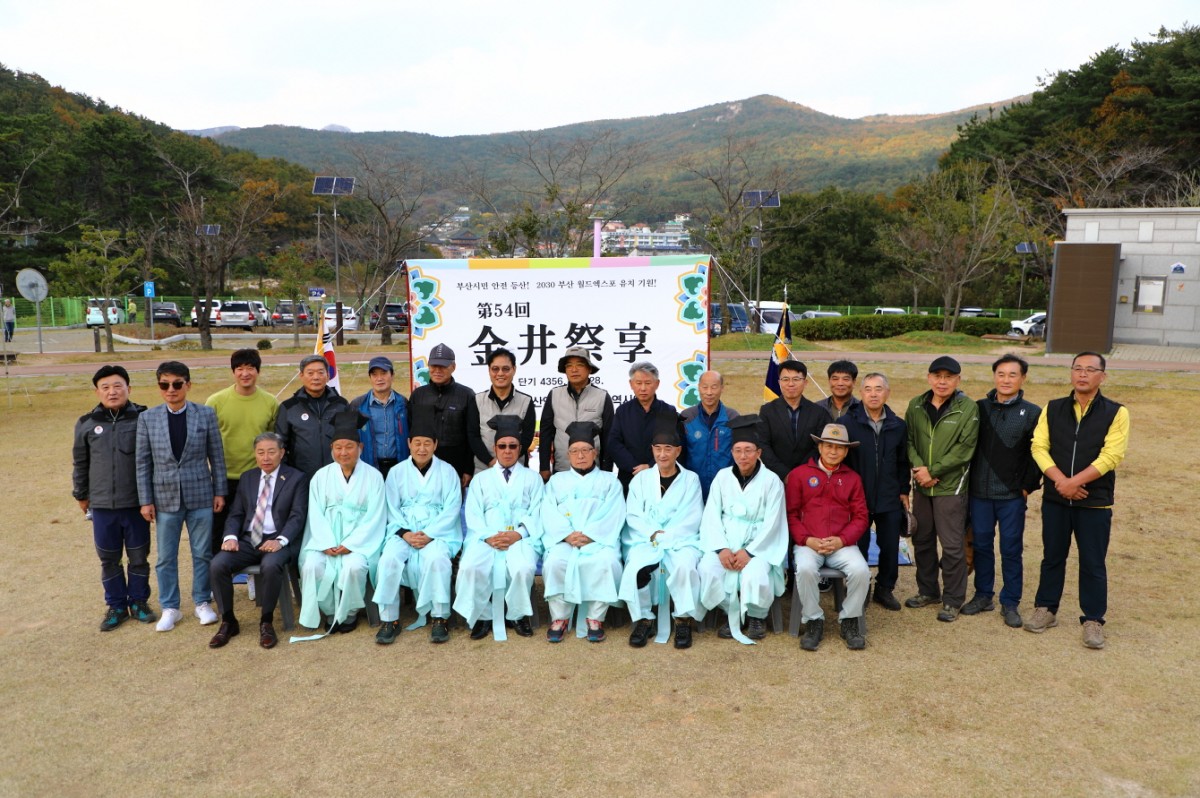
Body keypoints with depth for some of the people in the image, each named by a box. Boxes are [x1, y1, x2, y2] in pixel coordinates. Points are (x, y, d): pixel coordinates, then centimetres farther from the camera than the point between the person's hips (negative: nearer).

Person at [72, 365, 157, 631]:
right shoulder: (87, 424, 2)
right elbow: (80, 463, 12)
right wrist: (81, 495, 16)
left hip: (136, 503, -2)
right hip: (102, 505, 2)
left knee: (139, 556, 10)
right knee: (109, 558, 11)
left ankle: (138, 601, 26)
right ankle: (116, 605, 26)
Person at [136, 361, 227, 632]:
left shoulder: (206, 414, -3)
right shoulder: (147, 418, 0)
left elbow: (216, 455, 2)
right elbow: (143, 462, 2)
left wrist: (220, 491, 1)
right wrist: (145, 500, 0)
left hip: (200, 495, -1)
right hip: (165, 497, 1)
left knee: (202, 553, 9)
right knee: (166, 557, 10)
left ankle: (202, 602, 25)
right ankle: (170, 608, 24)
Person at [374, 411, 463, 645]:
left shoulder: (447, 472, 7)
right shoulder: (397, 472, 12)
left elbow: (451, 509, -1)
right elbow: (392, 509, 7)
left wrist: (429, 534, -14)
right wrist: (405, 533, -12)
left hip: (439, 532, -2)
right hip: (404, 531, 2)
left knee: (436, 557, -34)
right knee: (389, 558, -28)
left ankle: (441, 618, -20)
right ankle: (389, 619, -16)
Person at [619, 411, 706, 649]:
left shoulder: (690, 479, 10)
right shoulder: (641, 479, 15)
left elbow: (692, 519, 0)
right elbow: (633, 516, 6)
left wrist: (665, 536, -12)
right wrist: (653, 534, -12)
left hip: (681, 540, -1)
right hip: (644, 540, 1)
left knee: (684, 565, -34)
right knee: (636, 567, -31)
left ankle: (683, 620, -16)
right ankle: (643, 619, -11)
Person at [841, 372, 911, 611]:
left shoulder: (899, 426, 6)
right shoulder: (847, 422, -5)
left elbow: (903, 462, 13)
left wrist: (903, 491, 9)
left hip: (890, 500, 3)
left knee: (890, 547, 8)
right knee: (858, 546, 6)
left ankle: (884, 589, 27)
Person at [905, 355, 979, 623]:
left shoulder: (968, 408, -7)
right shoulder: (916, 406, 6)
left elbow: (964, 448, -13)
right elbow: (909, 440, 5)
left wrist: (933, 471, -15)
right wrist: (918, 466, -13)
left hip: (951, 487, -5)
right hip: (922, 485, 5)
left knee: (952, 545, -1)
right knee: (922, 540, 14)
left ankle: (952, 599, 14)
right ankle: (928, 591, 31)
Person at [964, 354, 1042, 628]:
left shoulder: (1033, 413, -2)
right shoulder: (979, 408, 3)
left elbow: (1038, 453, -2)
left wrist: (1028, 485, -5)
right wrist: (968, 481, 3)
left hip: (1013, 494, -2)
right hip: (979, 491, 2)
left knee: (1011, 549, 5)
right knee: (981, 545, 11)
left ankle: (1010, 603, 17)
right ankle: (983, 596, 25)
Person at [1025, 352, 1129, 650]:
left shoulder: (1116, 413, -4)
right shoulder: (1052, 409, 5)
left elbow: (1112, 455, -13)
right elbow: (1039, 446, -4)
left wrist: (1074, 482, -19)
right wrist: (1060, 480, -17)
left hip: (1095, 502, -2)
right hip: (1055, 499, 3)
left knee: (1093, 563, 5)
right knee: (1052, 557, 13)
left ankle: (1093, 620, 17)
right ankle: (1046, 609, 26)